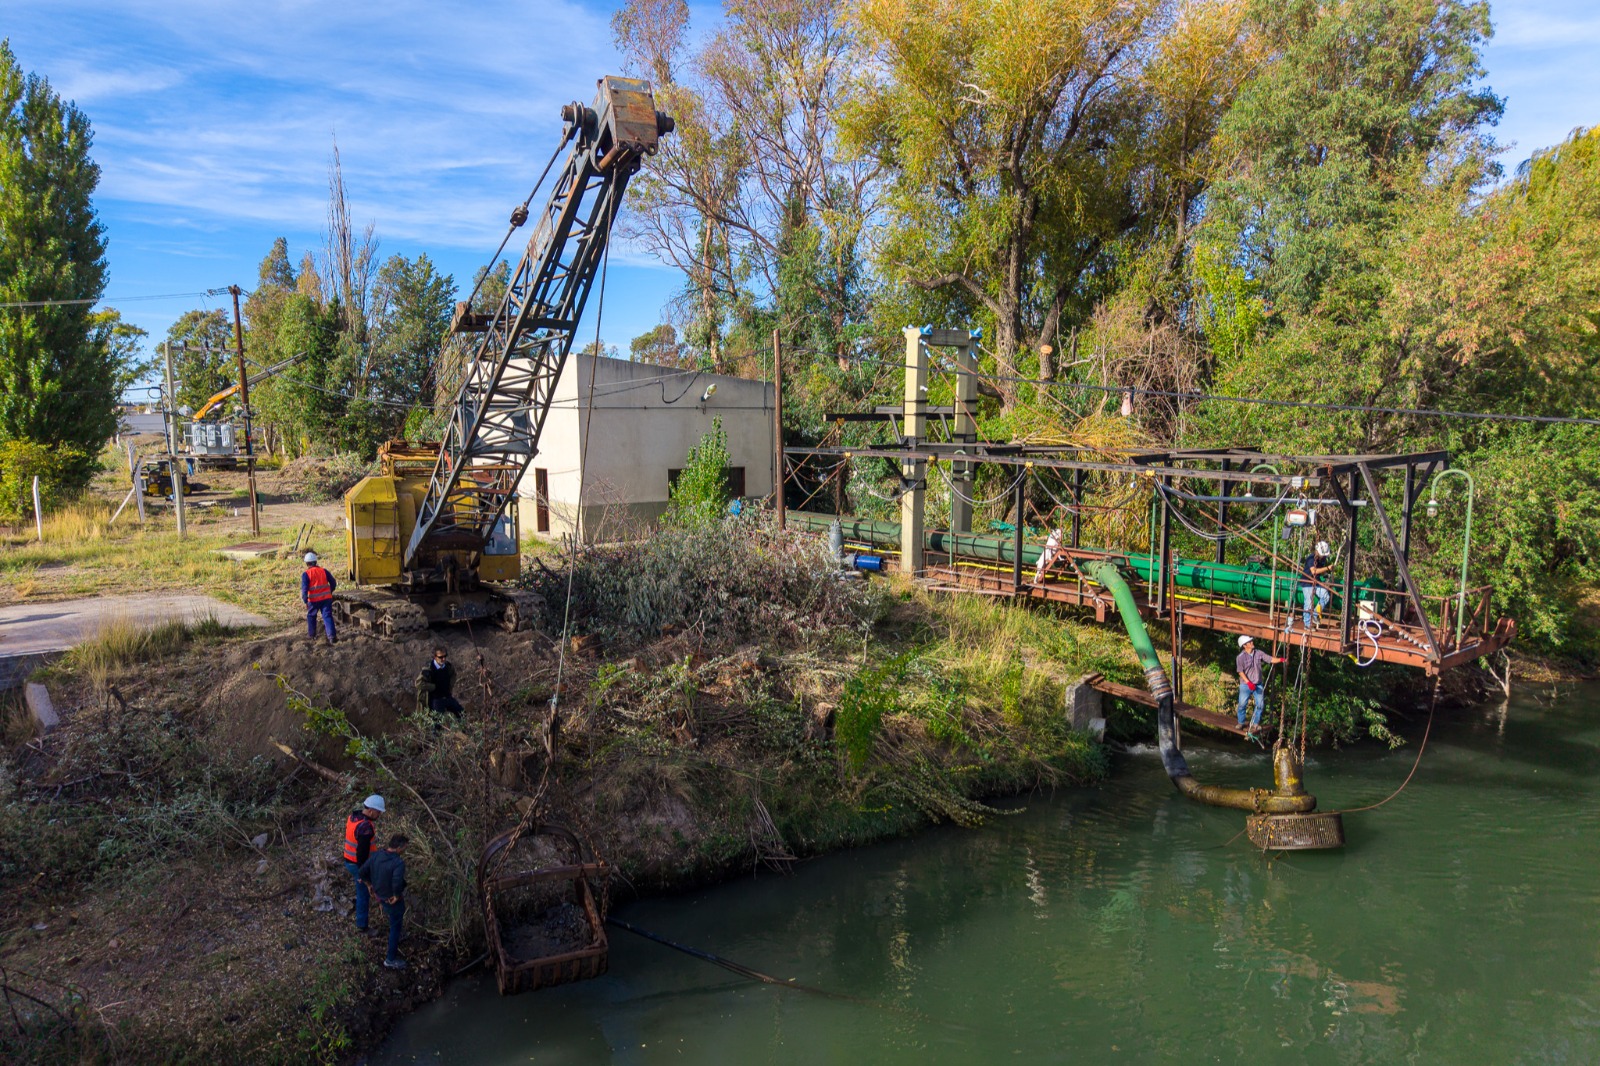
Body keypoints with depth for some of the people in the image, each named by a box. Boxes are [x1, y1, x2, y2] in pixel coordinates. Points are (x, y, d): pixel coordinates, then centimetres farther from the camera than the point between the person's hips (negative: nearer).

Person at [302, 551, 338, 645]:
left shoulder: (306, 574, -5)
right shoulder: (323, 571, 7)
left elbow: (304, 589, -12)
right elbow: (333, 583, 9)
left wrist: (305, 601, -8)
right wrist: (329, 592, 25)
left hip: (314, 600, -2)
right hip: (326, 598, 2)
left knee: (311, 616, 20)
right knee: (327, 616, -1)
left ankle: (311, 634, 30)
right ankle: (331, 636, -14)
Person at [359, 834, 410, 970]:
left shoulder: (376, 855, -9)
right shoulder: (399, 863, -32)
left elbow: (363, 871, -2)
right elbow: (397, 882, -44)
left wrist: (369, 884, 13)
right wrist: (397, 896, -25)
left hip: (380, 895, 8)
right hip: (393, 900, -7)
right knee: (395, 928, 12)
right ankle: (391, 959, 25)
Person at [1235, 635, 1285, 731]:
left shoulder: (1258, 653, -1)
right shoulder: (1241, 657, -13)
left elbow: (1270, 659, -1)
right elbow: (1240, 672, -14)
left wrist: (1281, 660, -18)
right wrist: (1248, 682, -21)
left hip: (1258, 684, 4)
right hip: (1245, 685, -4)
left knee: (1260, 704, 5)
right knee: (1242, 704, -1)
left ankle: (1255, 723, 20)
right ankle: (1241, 723, 16)